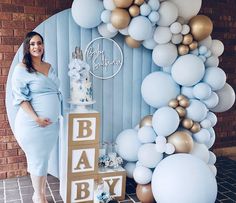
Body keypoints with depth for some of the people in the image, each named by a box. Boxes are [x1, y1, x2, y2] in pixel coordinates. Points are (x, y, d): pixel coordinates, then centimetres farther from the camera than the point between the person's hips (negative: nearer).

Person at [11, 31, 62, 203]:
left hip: (52, 123, 6)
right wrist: (36, 118, -20)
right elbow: (20, 97, -13)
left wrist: (56, 115, 12)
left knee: (45, 158, 14)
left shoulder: (49, 67, 11)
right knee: (37, 159, 4)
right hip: (32, 123, -6)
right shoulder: (22, 69, -8)